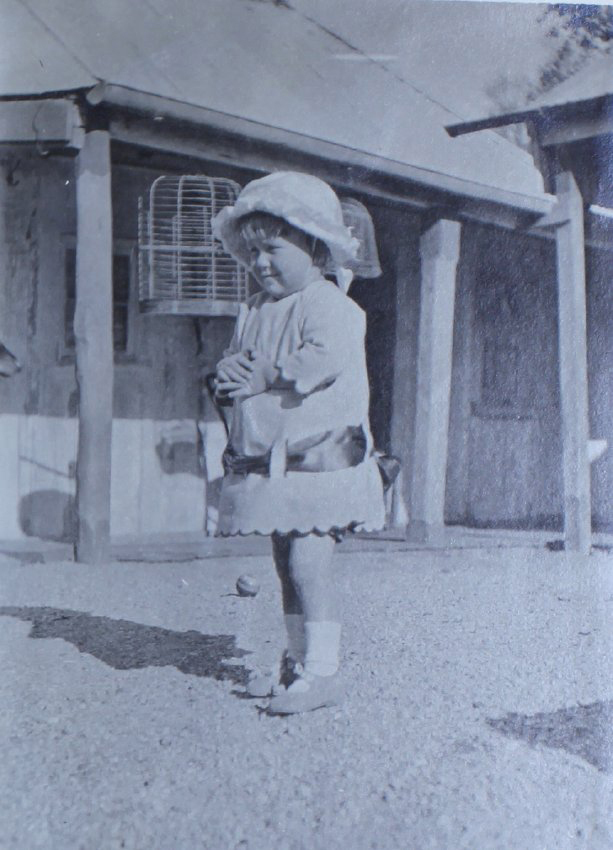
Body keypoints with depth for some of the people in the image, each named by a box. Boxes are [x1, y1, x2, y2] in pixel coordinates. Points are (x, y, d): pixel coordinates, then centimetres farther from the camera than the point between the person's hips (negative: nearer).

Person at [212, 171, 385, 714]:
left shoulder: (329, 304, -7)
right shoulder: (254, 313, 18)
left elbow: (324, 361, -22)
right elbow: (235, 360, 19)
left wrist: (264, 375, -15)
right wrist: (230, 371, -5)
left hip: (320, 453, -8)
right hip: (269, 460, 8)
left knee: (307, 561, -14)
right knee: (286, 562, 11)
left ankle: (322, 671, -7)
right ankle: (298, 661, 21)